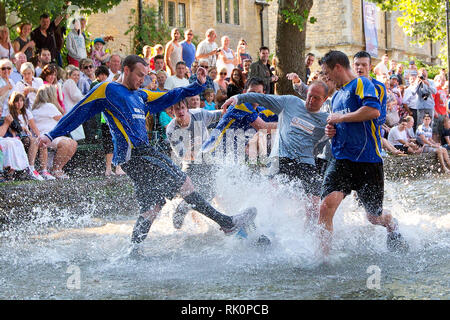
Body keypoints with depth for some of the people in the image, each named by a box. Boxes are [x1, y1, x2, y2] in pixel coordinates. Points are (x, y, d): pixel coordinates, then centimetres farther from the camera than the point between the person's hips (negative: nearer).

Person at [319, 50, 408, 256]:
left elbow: (373, 110, -23)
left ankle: (392, 226, 44)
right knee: (326, 207, -18)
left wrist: (340, 118, -13)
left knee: (374, 217, 9)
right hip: (341, 160, 6)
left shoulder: (361, 83, -5)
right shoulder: (337, 96, 21)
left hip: (367, 161, -6)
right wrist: (331, 130, 9)